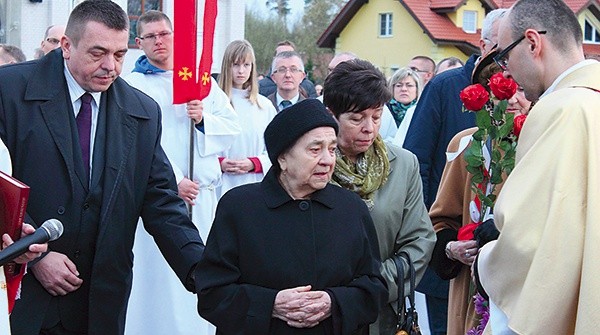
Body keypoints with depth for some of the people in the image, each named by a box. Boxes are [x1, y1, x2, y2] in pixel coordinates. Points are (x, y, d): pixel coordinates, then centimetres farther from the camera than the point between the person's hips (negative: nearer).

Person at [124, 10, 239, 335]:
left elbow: (231, 125, 9)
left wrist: (204, 119, -12)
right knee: (159, 271, -4)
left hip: (203, 191, 4)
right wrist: (173, 180, -18)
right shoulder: (132, 85, 0)